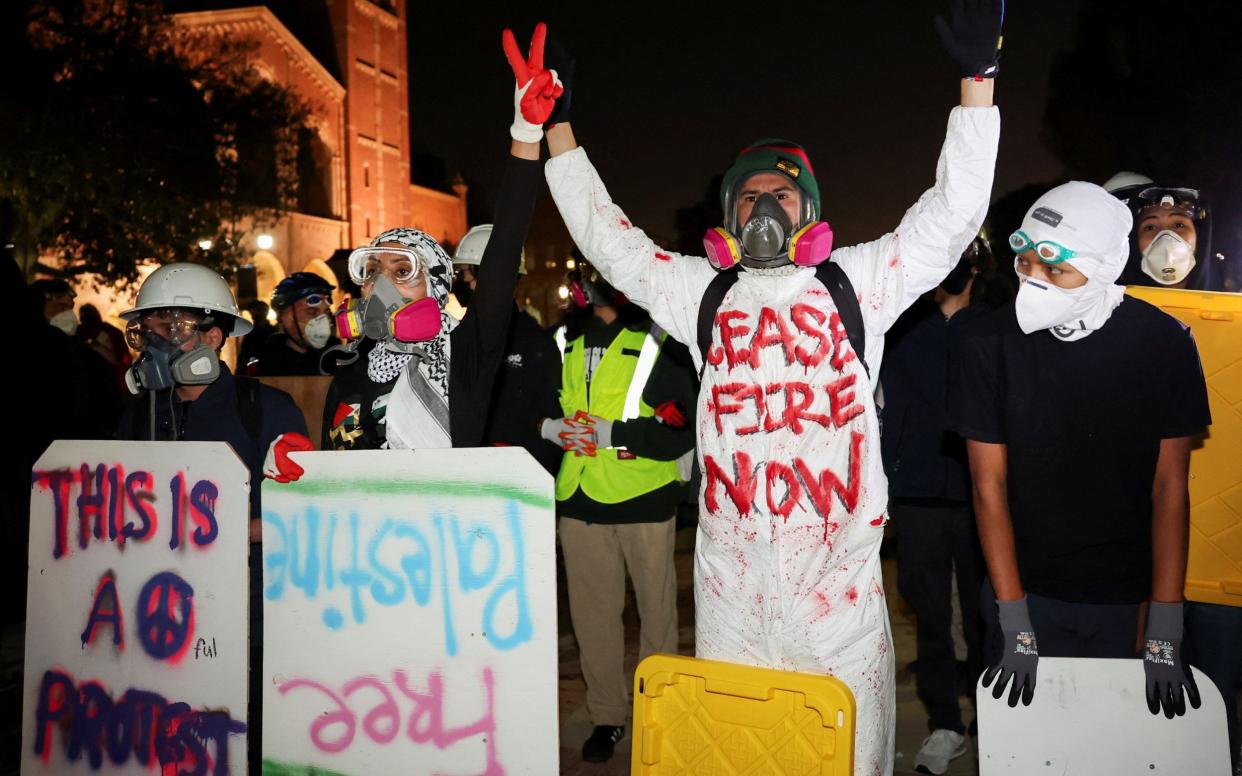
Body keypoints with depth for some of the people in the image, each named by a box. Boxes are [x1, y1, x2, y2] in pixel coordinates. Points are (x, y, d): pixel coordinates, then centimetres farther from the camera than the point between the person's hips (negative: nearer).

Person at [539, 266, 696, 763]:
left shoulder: (660, 342, -4)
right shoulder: (565, 343, 12)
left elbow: (681, 431, -11)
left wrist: (609, 433, -18)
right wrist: (551, 428, -2)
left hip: (644, 499, -4)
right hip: (581, 499, 4)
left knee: (657, 610, 7)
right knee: (592, 613, 9)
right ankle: (606, 716, 23)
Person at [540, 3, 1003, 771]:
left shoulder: (855, 281, 5)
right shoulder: (701, 292, 11)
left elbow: (952, 215, -1)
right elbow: (608, 237, 15)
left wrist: (977, 76, -6)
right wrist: (556, 124, 15)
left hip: (838, 562, -2)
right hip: (729, 564, 2)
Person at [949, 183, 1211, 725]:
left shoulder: (1164, 343, -10)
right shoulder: (989, 345, -12)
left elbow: (1169, 486, -7)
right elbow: (991, 486, -9)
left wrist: (1164, 637, -10)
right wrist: (1016, 627, -12)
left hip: (1120, 596, 1)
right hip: (1023, 587, 0)